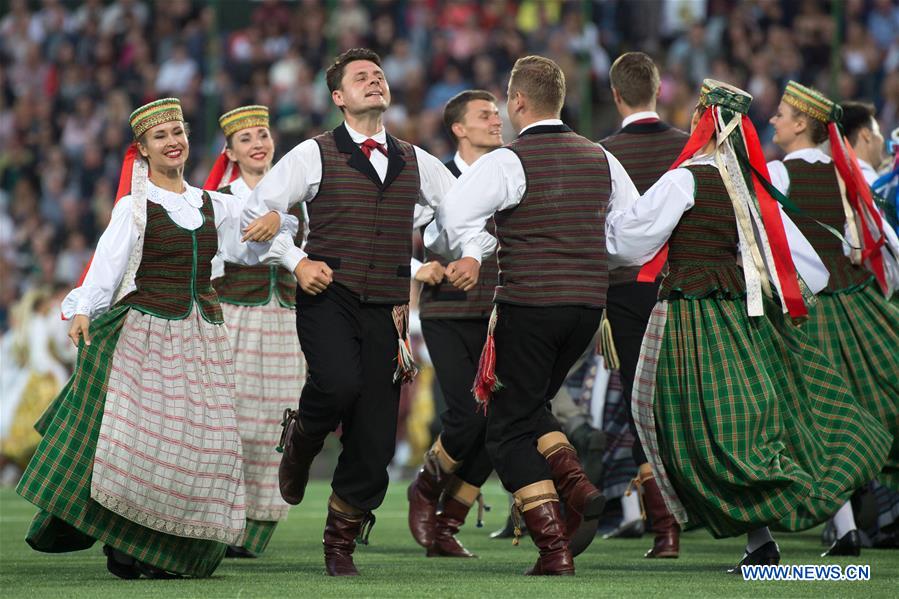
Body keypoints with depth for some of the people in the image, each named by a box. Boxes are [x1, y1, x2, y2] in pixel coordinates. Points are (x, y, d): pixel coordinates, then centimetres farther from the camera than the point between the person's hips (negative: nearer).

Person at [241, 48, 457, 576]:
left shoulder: (415, 162, 15)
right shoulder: (315, 155, 4)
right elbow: (257, 211, 5)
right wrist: (297, 261, -7)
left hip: (385, 309, 4)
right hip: (329, 296, -3)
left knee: (375, 439, -1)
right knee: (340, 383, -32)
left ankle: (342, 544, 14)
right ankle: (300, 440, 4)